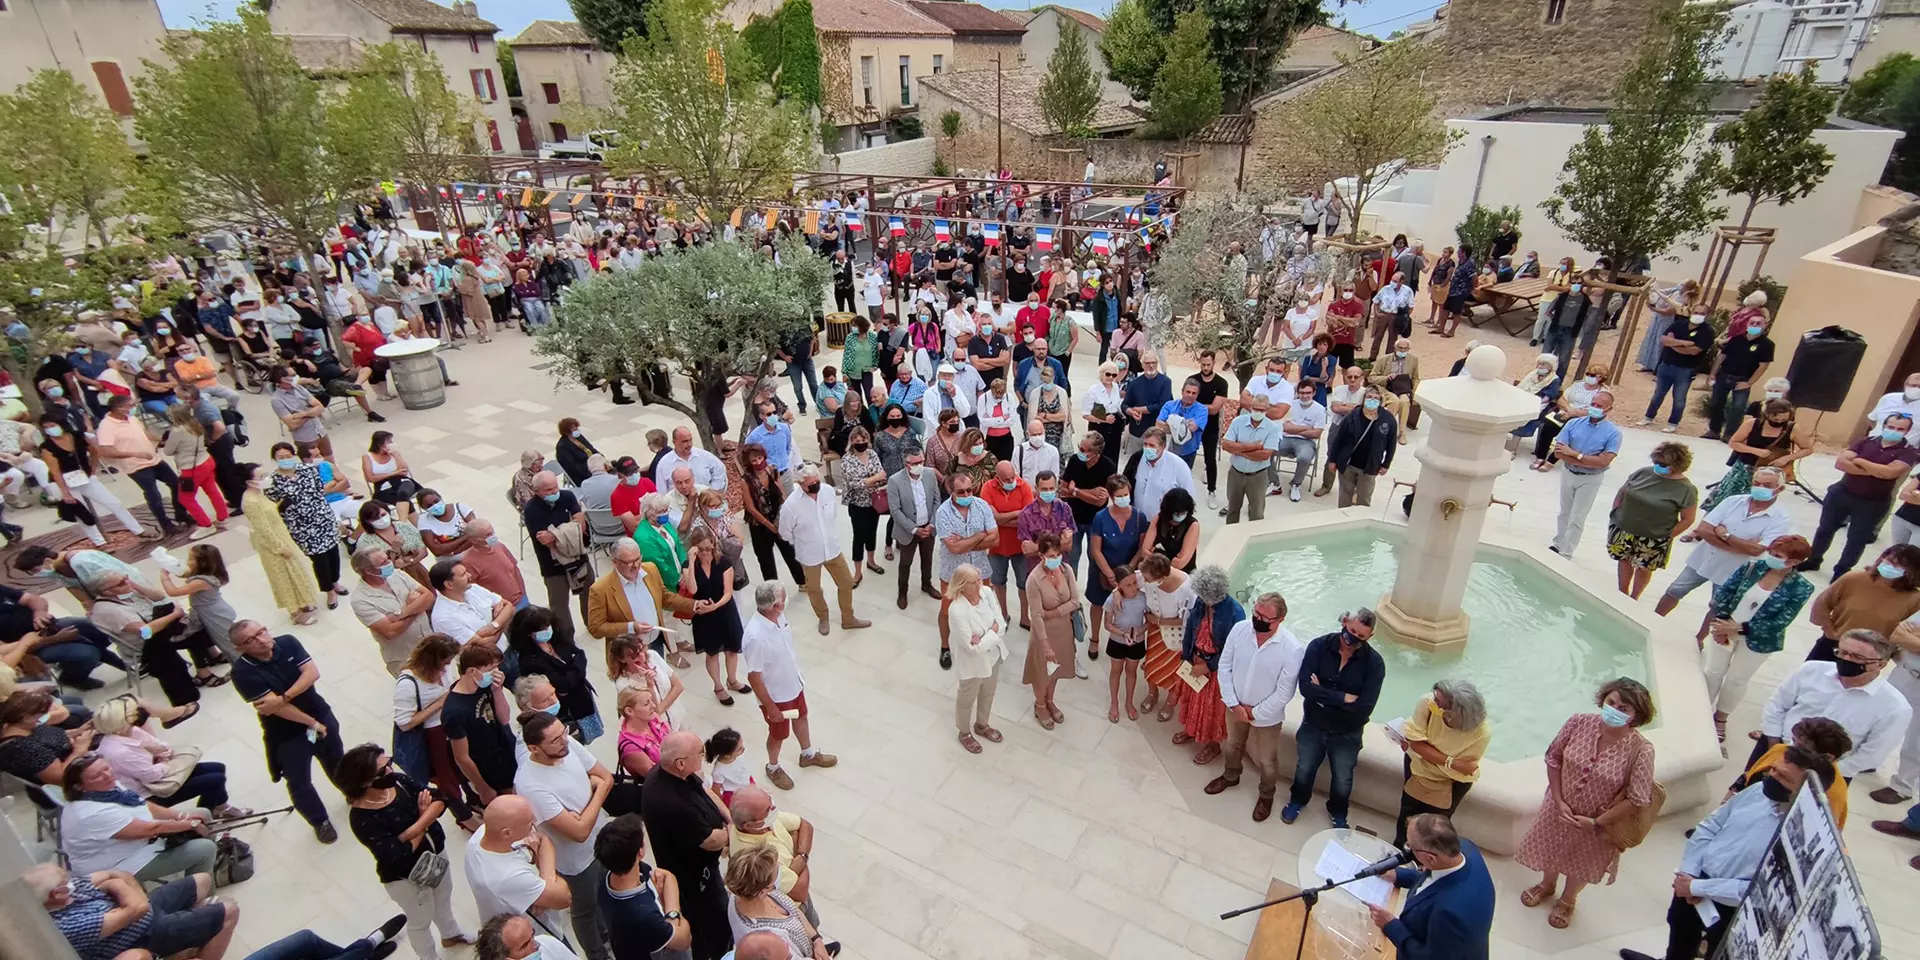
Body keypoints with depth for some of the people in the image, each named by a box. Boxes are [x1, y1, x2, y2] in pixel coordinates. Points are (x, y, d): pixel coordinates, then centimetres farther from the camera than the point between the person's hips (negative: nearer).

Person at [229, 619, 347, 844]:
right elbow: (276, 708, -25)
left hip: (321, 715, 4)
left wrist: (282, 698, -31)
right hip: (286, 734, -4)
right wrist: (312, 724, -18)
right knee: (299, 783, 11)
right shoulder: (243, 671, -24)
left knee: (337, 762, 24)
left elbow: (312, 672, -19)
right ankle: (320, 822, 34)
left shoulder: (287, 642, -12)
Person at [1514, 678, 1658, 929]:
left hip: (1598, 821, -2)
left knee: (1582, 863, 24)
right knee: (1551, 849, 26)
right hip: (1560, 807, 2)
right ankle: (1547, 885, 58)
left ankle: (1567, 901, 54)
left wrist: (1596, 822, -16)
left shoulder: (1641, 750, -28)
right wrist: (1559, 801, -13)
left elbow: (1637, 799, -21)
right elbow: (1554, 757, -9)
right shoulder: (1579, 723, -21)